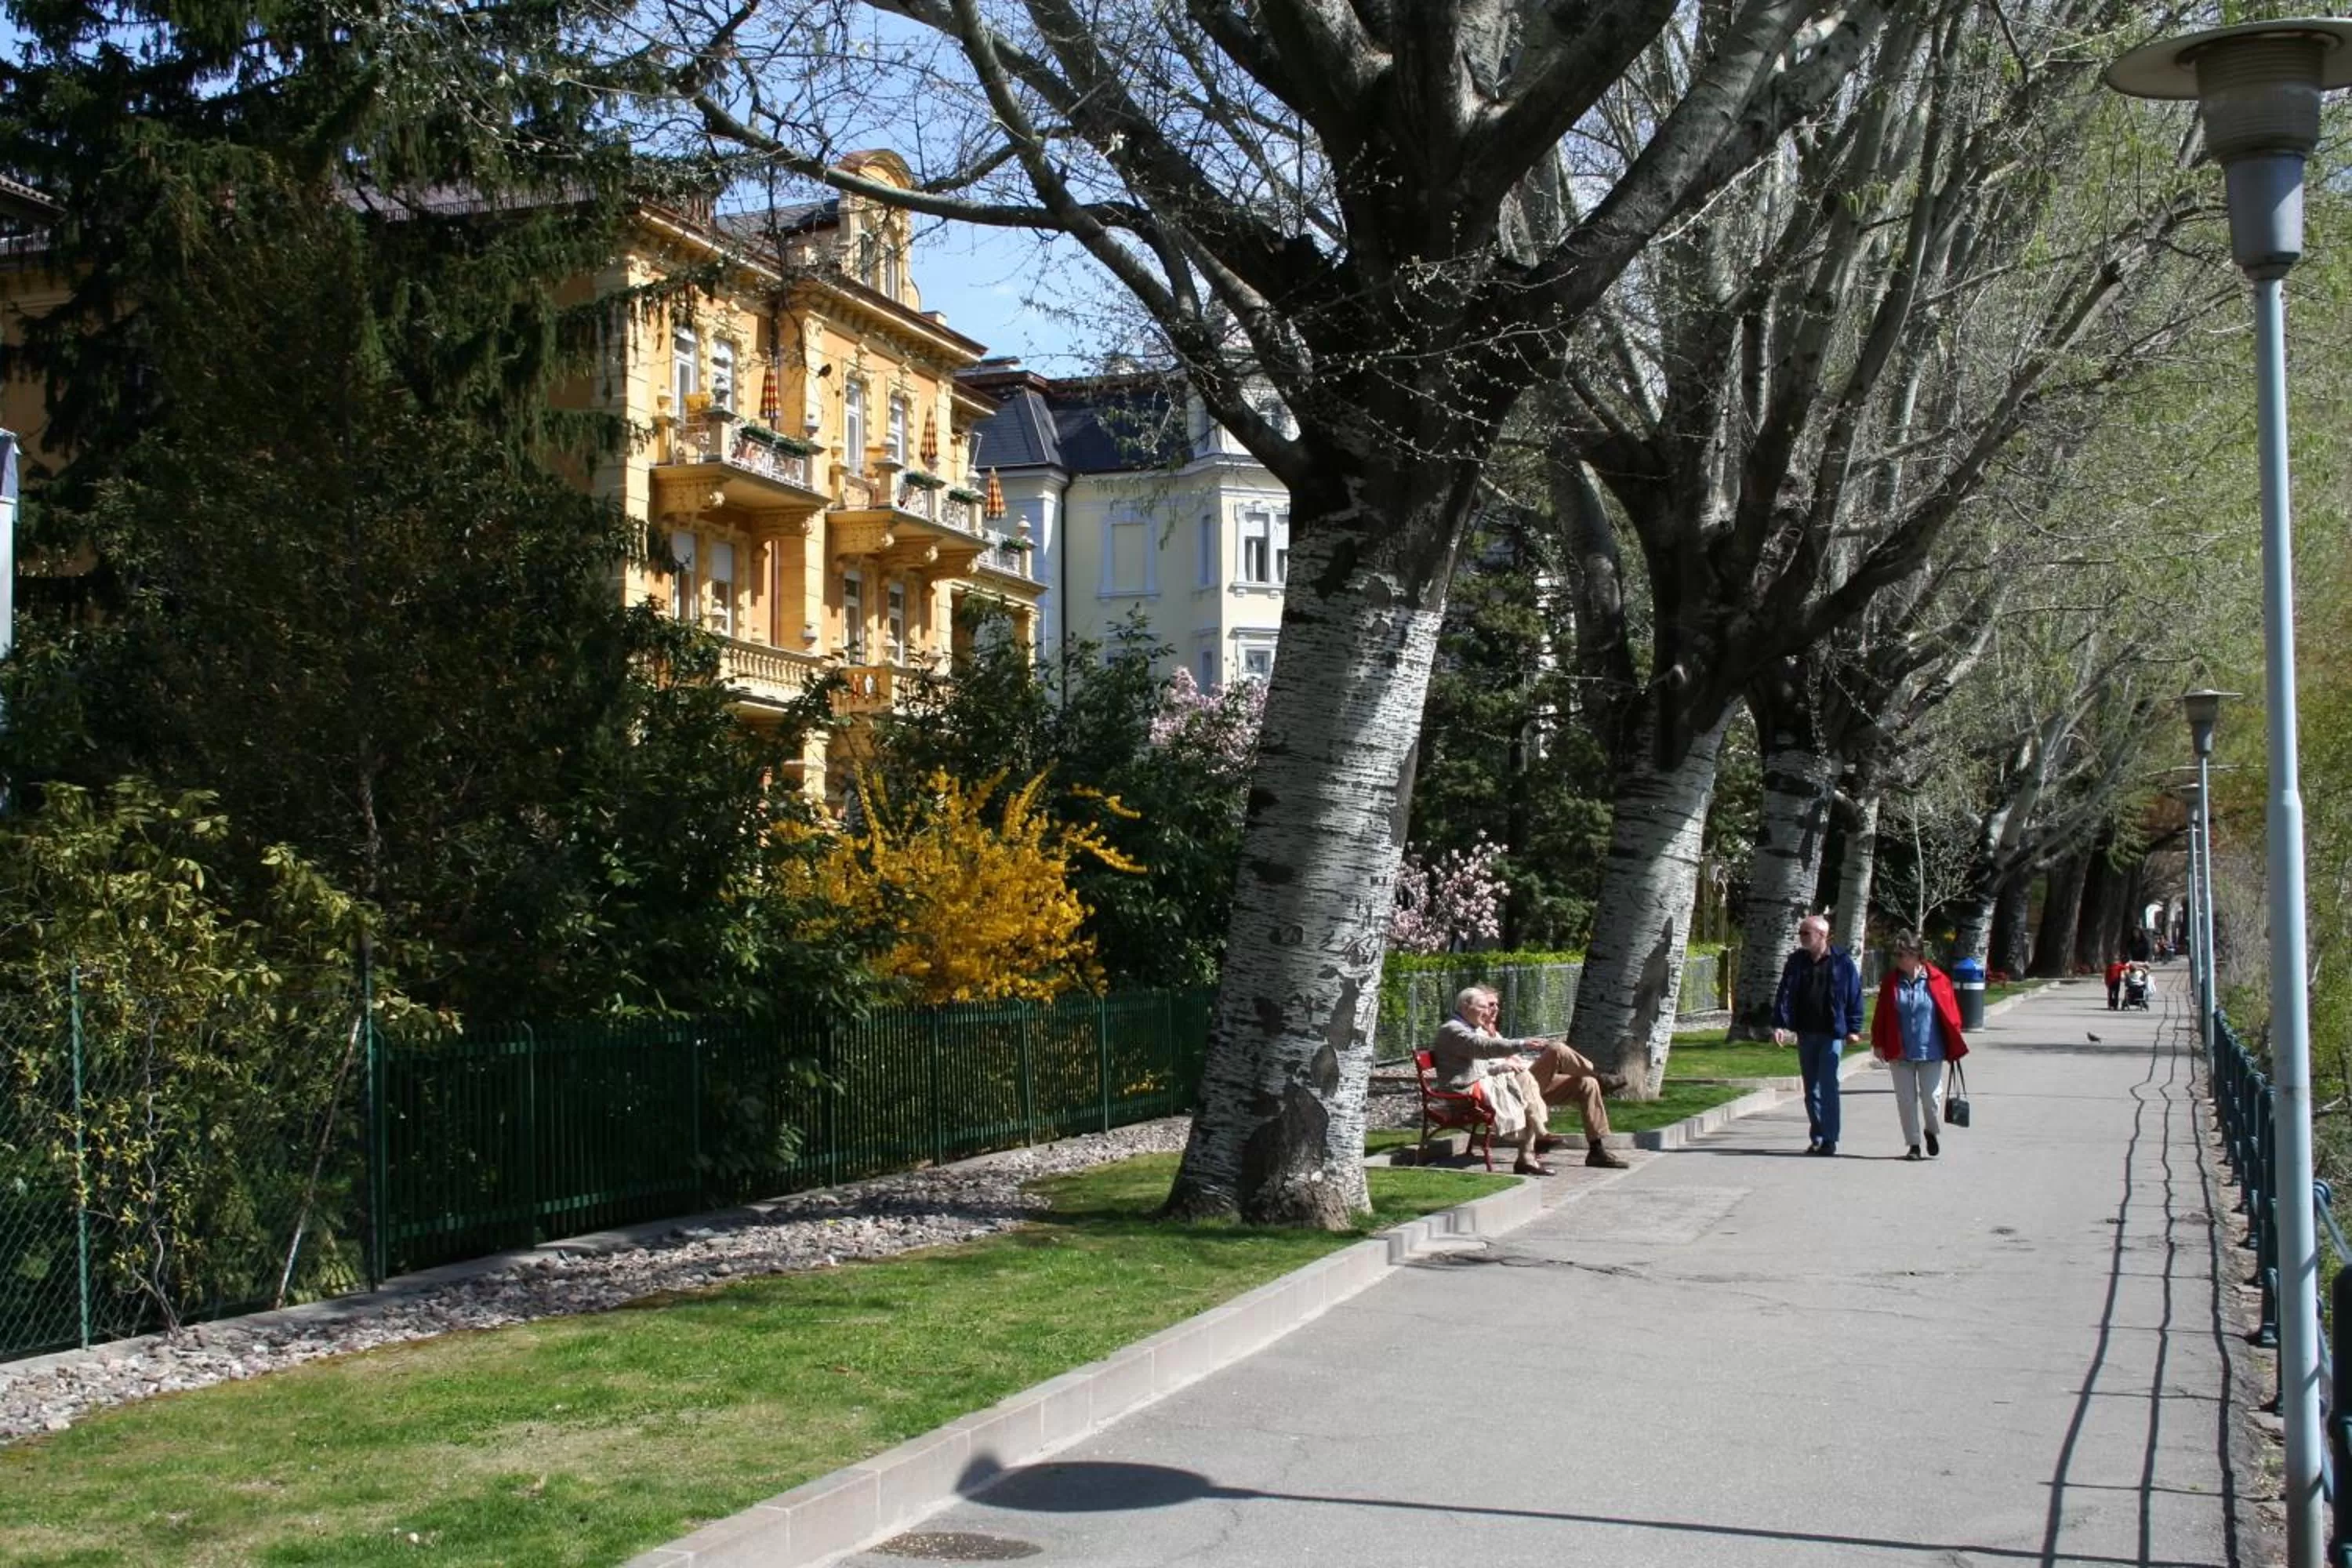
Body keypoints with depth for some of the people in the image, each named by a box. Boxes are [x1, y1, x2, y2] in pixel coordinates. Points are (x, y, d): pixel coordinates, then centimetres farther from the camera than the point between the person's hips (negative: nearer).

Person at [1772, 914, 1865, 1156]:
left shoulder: (1842, 962, -3)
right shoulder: (1796, 962, 8)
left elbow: (1855, 996, 0)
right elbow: (1785, 994, 5)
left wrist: (1853, 1029, -4)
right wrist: (1779, 1024, -6)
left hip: (1831, 1033, -5)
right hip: (1805, 1033, 5)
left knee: (1828, 1086, -9)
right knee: (1811, 1088, 9)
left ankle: (1829, 1139, -5)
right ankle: (1817, 1138, 17)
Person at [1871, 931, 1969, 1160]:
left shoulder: (1938, 980, -6)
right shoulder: (1890, 982, 1)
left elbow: (1950, 1013, -1)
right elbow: (1881, 1016, 4)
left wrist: (1954, 1045, -1)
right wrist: (1879, 1043, 1)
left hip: (1931, 1051, -2)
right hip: (1899, 1053, 2)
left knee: (1932, 1096, 3)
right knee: (1906, 1099, 5)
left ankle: (1931, 1132, 32)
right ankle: (1914, 1144, 16)